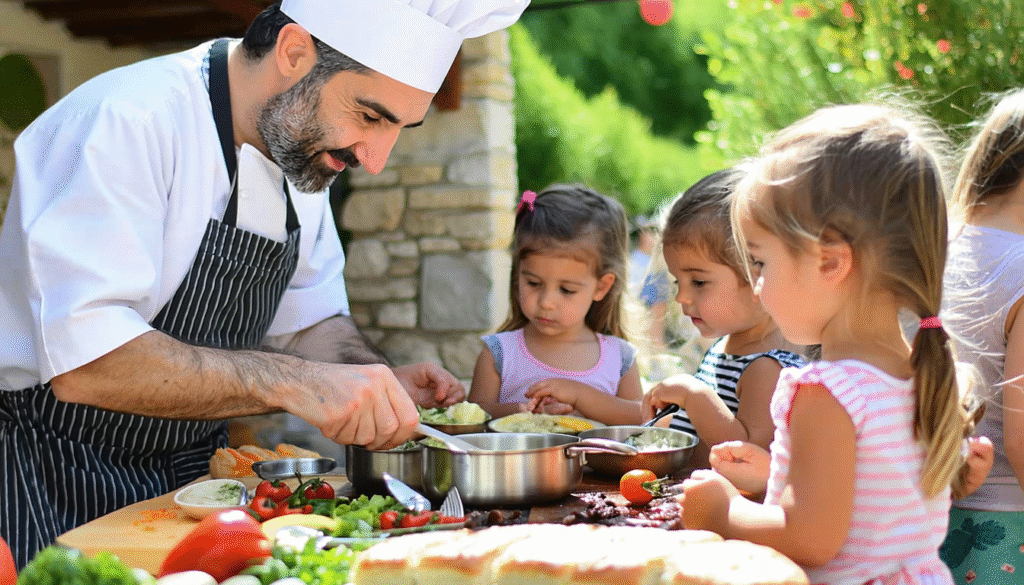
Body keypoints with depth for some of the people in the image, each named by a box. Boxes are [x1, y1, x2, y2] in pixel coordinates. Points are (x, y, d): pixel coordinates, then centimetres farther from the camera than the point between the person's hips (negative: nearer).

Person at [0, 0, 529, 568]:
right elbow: (86, 362, -32)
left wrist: (380, 384, -6)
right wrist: (290, 381, -37)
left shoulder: (304, 146, 3)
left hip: (193, 474, 7)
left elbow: (310, 322, 12)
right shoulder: (126, 122, -24)